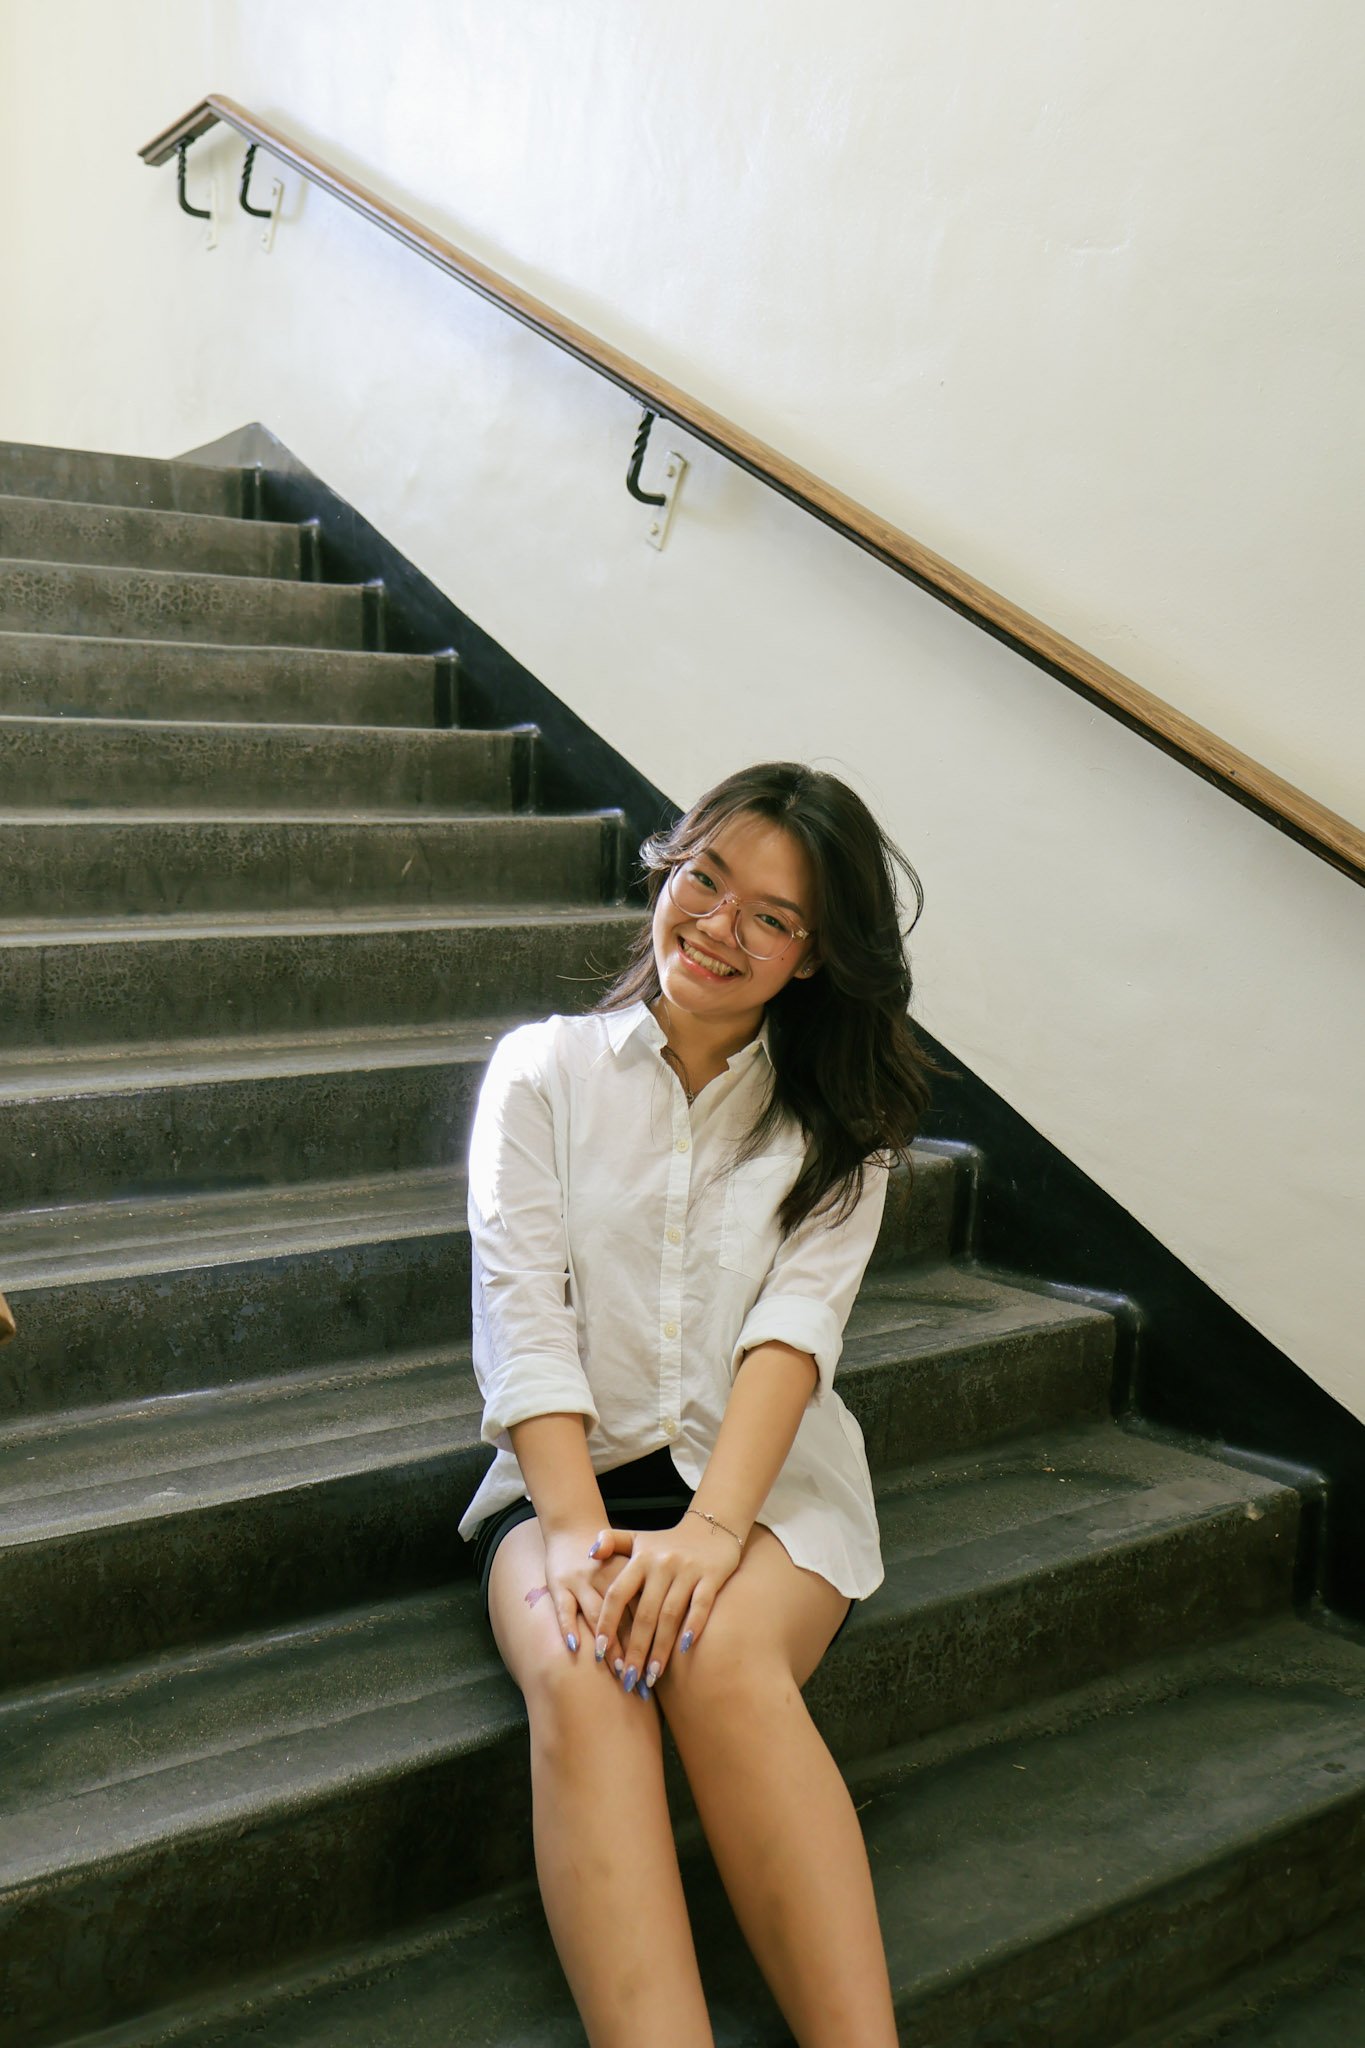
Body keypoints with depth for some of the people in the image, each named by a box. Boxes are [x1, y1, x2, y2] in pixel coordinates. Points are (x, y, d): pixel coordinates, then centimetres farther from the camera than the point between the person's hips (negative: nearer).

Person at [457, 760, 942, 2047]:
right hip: (575, 1472, 0)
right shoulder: (544, 1071, 7)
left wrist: (711, 1527, -24)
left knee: (720, 1661, -33)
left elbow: (796, 1325, -7)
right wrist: (582, 1534, -20)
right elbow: (521, 1320, -4)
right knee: (579, 1675, -32)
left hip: (765, 1475, 0)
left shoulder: (838, 1123, 9)